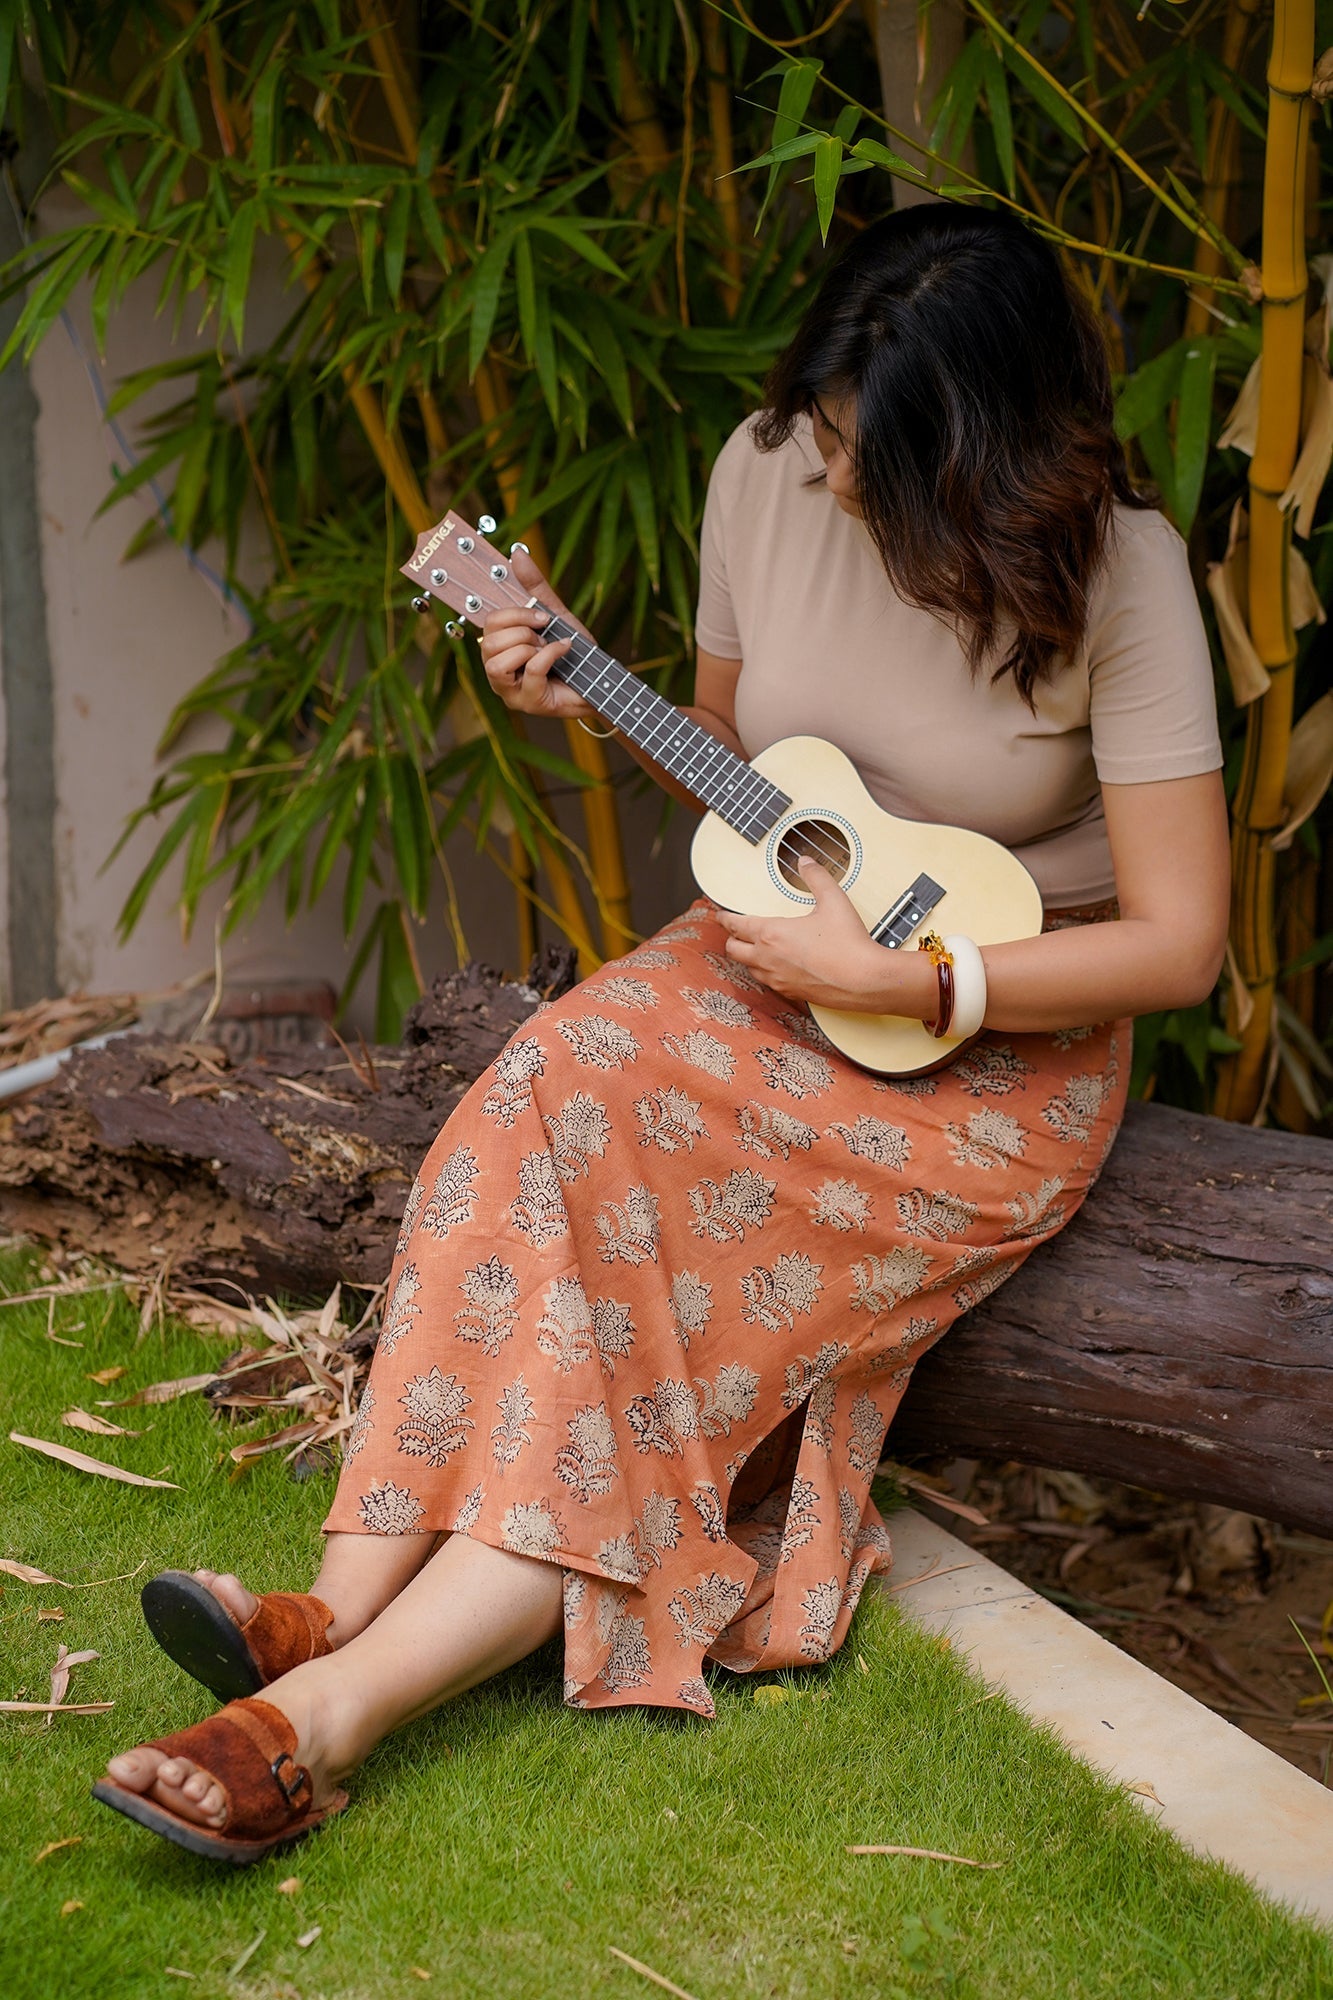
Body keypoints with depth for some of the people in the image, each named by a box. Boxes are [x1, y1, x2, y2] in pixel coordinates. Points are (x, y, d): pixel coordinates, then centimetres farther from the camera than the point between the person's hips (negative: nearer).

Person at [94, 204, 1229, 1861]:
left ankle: (339, 1703, -29)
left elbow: (1179, 946, -18)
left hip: (1001, 1053, -4)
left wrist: (892, 978, -21)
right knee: (553, 1098, -28)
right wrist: (589, 701, -5)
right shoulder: (767, 470, -3)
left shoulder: (1109, 570, -18)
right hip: (776, 953, 5)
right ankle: (342, 1611, -32)